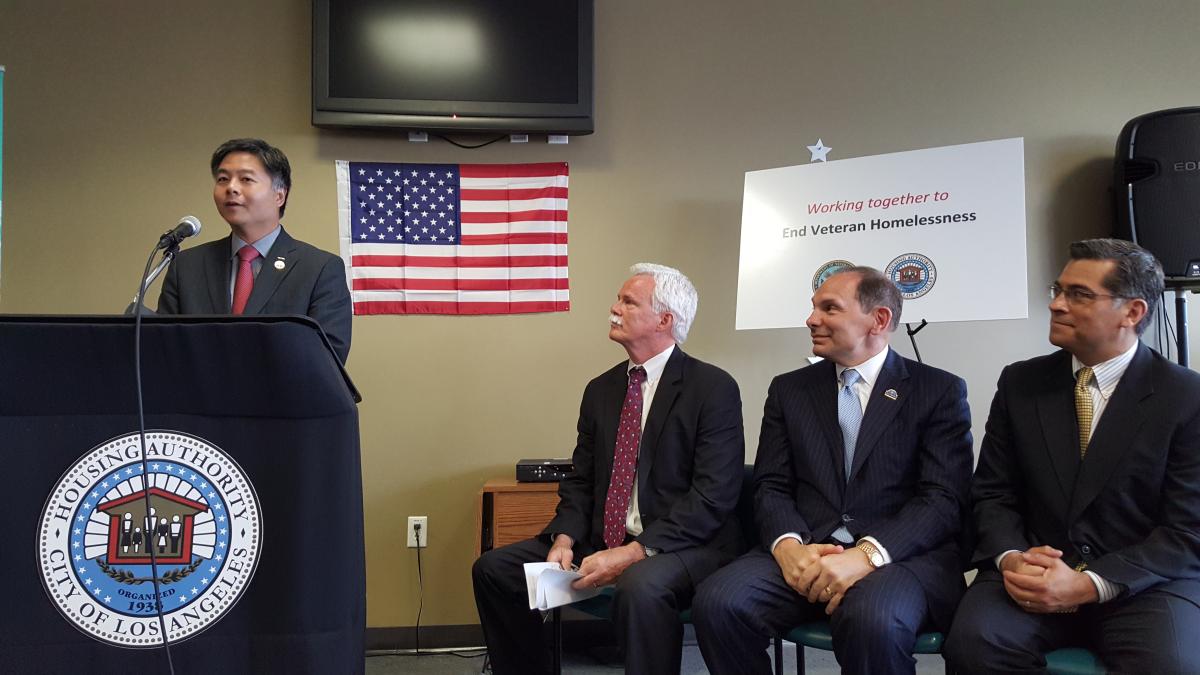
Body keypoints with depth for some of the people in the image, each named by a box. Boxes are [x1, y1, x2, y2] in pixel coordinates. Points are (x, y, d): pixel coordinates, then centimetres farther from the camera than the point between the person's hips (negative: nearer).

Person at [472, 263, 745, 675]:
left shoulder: (714, 388, -9)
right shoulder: (601, 390, 11)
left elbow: (714, 495, -17)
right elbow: (580, 481, 13)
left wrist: (633, 552, -25)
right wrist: (565, 540, -8)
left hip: (683, 543, -6)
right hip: (602, 540, 7)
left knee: (641, 587, -38)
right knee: (493, 569, -4)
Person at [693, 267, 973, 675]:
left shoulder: (940, 391, 5)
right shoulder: (789, 390, 16)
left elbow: (944, 499, -5)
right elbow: (771, 486, 10)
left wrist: (867, 554, -21)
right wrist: (788, 544, -13)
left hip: (902, 553, -3)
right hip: (805, 550, 4)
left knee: (873, 621, -37)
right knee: (716, 602, -24)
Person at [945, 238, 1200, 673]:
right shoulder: (1020, 383, 7)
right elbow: (992, 493, 8)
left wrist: (1089, 584, -19)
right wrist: (1010, 558, -14)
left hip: (1143, 583, -2)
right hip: (1035, 571, 2)